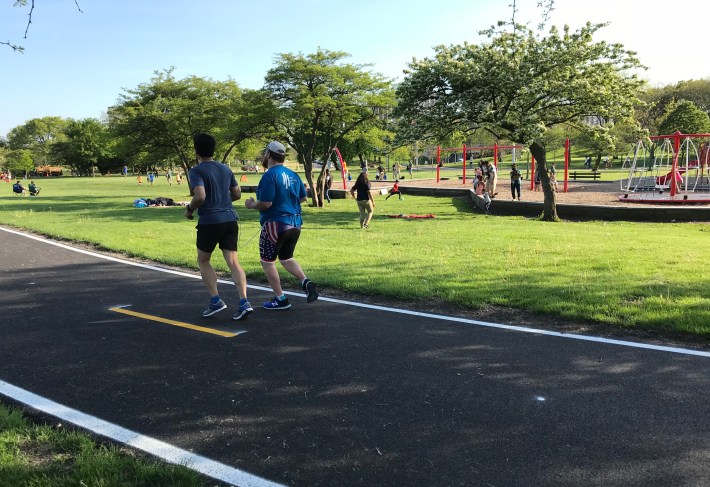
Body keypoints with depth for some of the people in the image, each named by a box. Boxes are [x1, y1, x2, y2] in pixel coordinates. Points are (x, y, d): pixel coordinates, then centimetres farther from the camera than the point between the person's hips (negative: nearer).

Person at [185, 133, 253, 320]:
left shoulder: (197, 171, -7)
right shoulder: (225, 169, 13)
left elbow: (200, 197, -20)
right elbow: (237, 194, 18)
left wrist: (189, 209, -2)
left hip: (209, 222, -5)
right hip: (230, 220, 5)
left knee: (203, 261, 14)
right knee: (233, 262, 2)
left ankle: (215, 300, 6)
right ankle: (244, 303, -9)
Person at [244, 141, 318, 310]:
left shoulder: (270, 175, -16)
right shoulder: (293, 175, 8)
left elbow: (266, 203, -22)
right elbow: (303, 197, 14)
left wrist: (252, 205, -3)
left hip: (276, 224, -8)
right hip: (295, 224, 8)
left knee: (267, 261, 8)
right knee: (286, 258, 23)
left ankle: (280, 299, 10)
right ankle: (306, 282, 1)